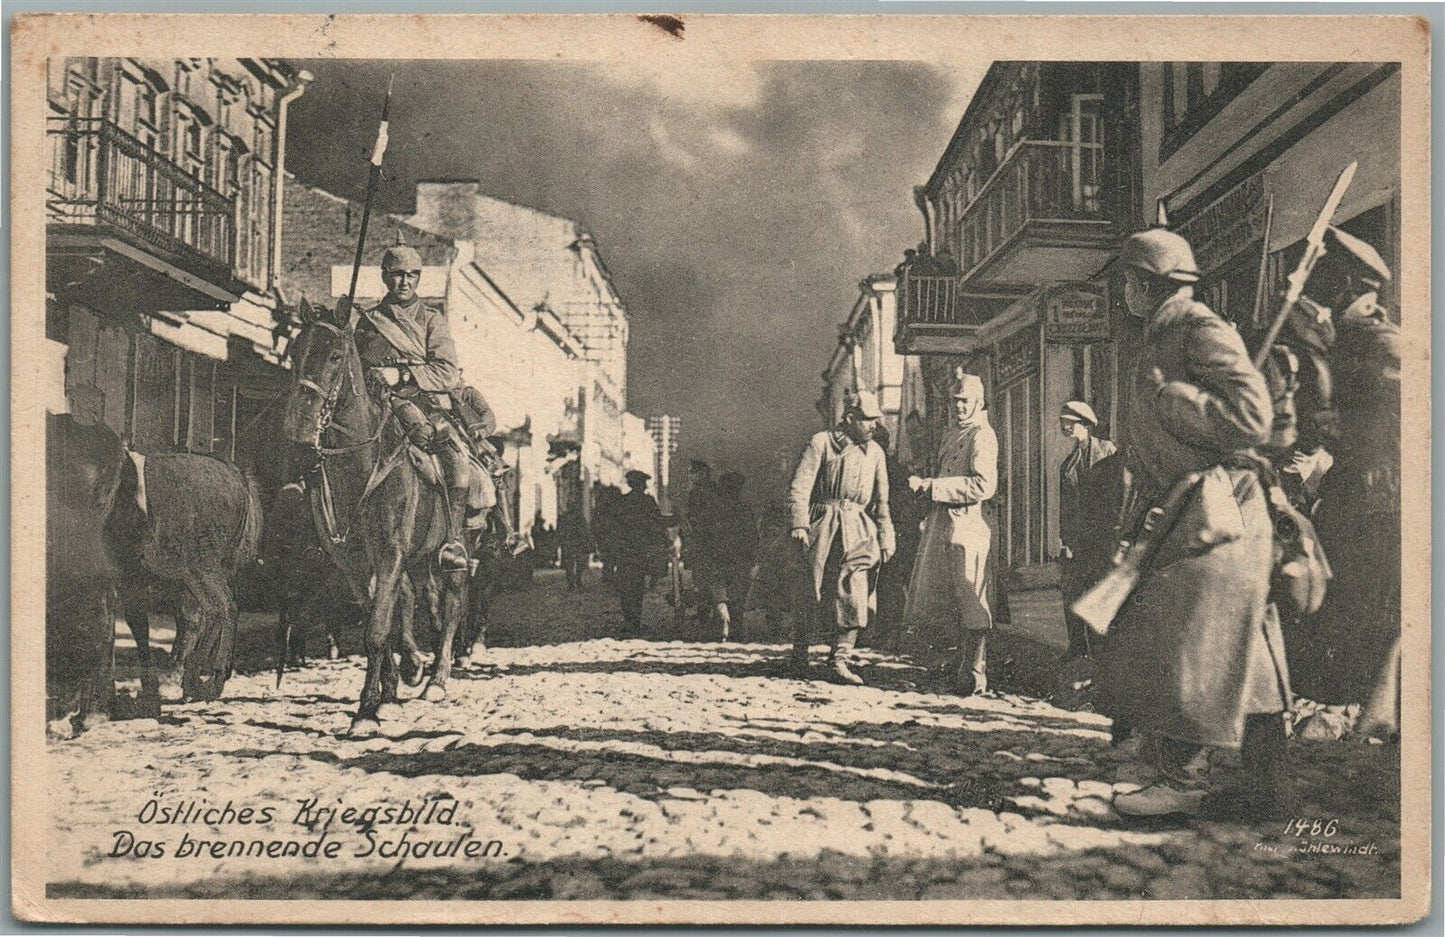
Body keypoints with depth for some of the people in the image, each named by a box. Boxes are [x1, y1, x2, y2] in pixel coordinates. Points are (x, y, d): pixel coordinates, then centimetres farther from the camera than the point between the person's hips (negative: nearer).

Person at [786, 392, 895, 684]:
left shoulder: (874, 452, 17)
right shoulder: (821, 442, 1)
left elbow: (881, 500, 19)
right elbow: (800, 486, -5)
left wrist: (885, 539, 12)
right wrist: (799, 523, -17)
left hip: (858, 531, 4)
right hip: (822, 525, -4)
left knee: (853, 595, -7)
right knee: (810, 592, 1)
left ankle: (840, 660, -3)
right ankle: (798, 657, 15)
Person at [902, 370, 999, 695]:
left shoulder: (982, 435, -8)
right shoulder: (951, 435, 20)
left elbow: (984, 485, -21)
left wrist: (932, 486, -20)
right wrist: (924, 485, 11)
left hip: (967, 524, -9)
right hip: (941, 524, 9)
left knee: (970, 601, -5)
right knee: (945, 600, 12)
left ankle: (975, 675, 1)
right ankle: (962, 665, 23)